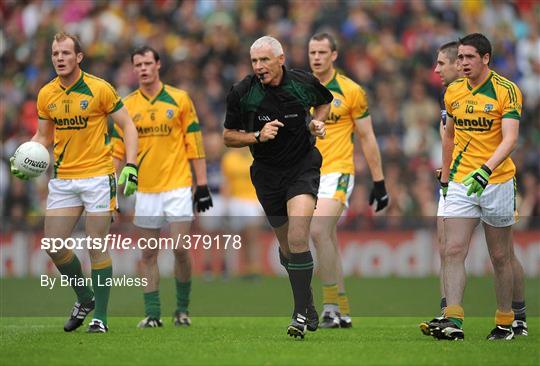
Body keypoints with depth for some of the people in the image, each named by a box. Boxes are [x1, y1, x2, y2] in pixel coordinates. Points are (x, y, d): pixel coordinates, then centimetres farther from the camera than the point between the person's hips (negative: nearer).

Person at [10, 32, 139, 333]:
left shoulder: (99, 89, -8)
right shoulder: (46, 94, 5)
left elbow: (128, 126, -3)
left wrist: (131, 165, -13)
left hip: (98, 176, -5)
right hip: (63, 180, 5)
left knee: (97, 247, -4)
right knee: (53, 244, 0)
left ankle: (100, 316, 4)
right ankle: (85, 298, 22)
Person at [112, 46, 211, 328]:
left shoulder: (179, 99, 0)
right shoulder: (128, 105, 6)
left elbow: (195, 144, 1)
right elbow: (117, 149, 9)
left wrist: (202, 186, -3)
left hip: (177, 186, -2)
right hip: (144, 190, 2)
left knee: (181, 249, -7)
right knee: (149, 253, 2)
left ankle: (182, 309, 9)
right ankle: (152, 313, 7)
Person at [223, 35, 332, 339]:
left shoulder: (304, 83, -8)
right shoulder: (242, 93, -9)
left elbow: (325, 102, 16)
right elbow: (229, 136, 0)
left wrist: (317, 122, -4)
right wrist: (257, 136, -17)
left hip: (303, 166, -2)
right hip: (267, 174, 2)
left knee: (298, 237, -21)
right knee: (286, 244, 10)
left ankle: (301, 314, -18)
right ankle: (309, 306, 31)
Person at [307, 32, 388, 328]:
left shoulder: (351, 91, -3)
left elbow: (367, 138, 2)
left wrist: (379, 182, 1)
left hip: (337, 173, -5)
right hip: (308, 176, 5)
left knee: (318, 231, -23)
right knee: (328, 240, 6)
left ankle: (331, 306, -18)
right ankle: (342, 312, 14)